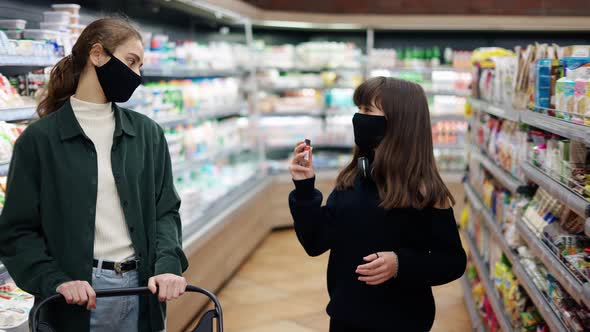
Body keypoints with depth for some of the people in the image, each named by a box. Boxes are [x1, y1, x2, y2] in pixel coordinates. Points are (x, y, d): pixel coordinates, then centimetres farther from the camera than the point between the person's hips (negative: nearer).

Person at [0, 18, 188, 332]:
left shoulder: (147, 133, 7)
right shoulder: (40, 138, -3)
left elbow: (165, 209, 6)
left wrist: (168, 265, -11)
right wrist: (55, 281, -17)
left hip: (142, 290, 3)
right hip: (78, 300, -3)